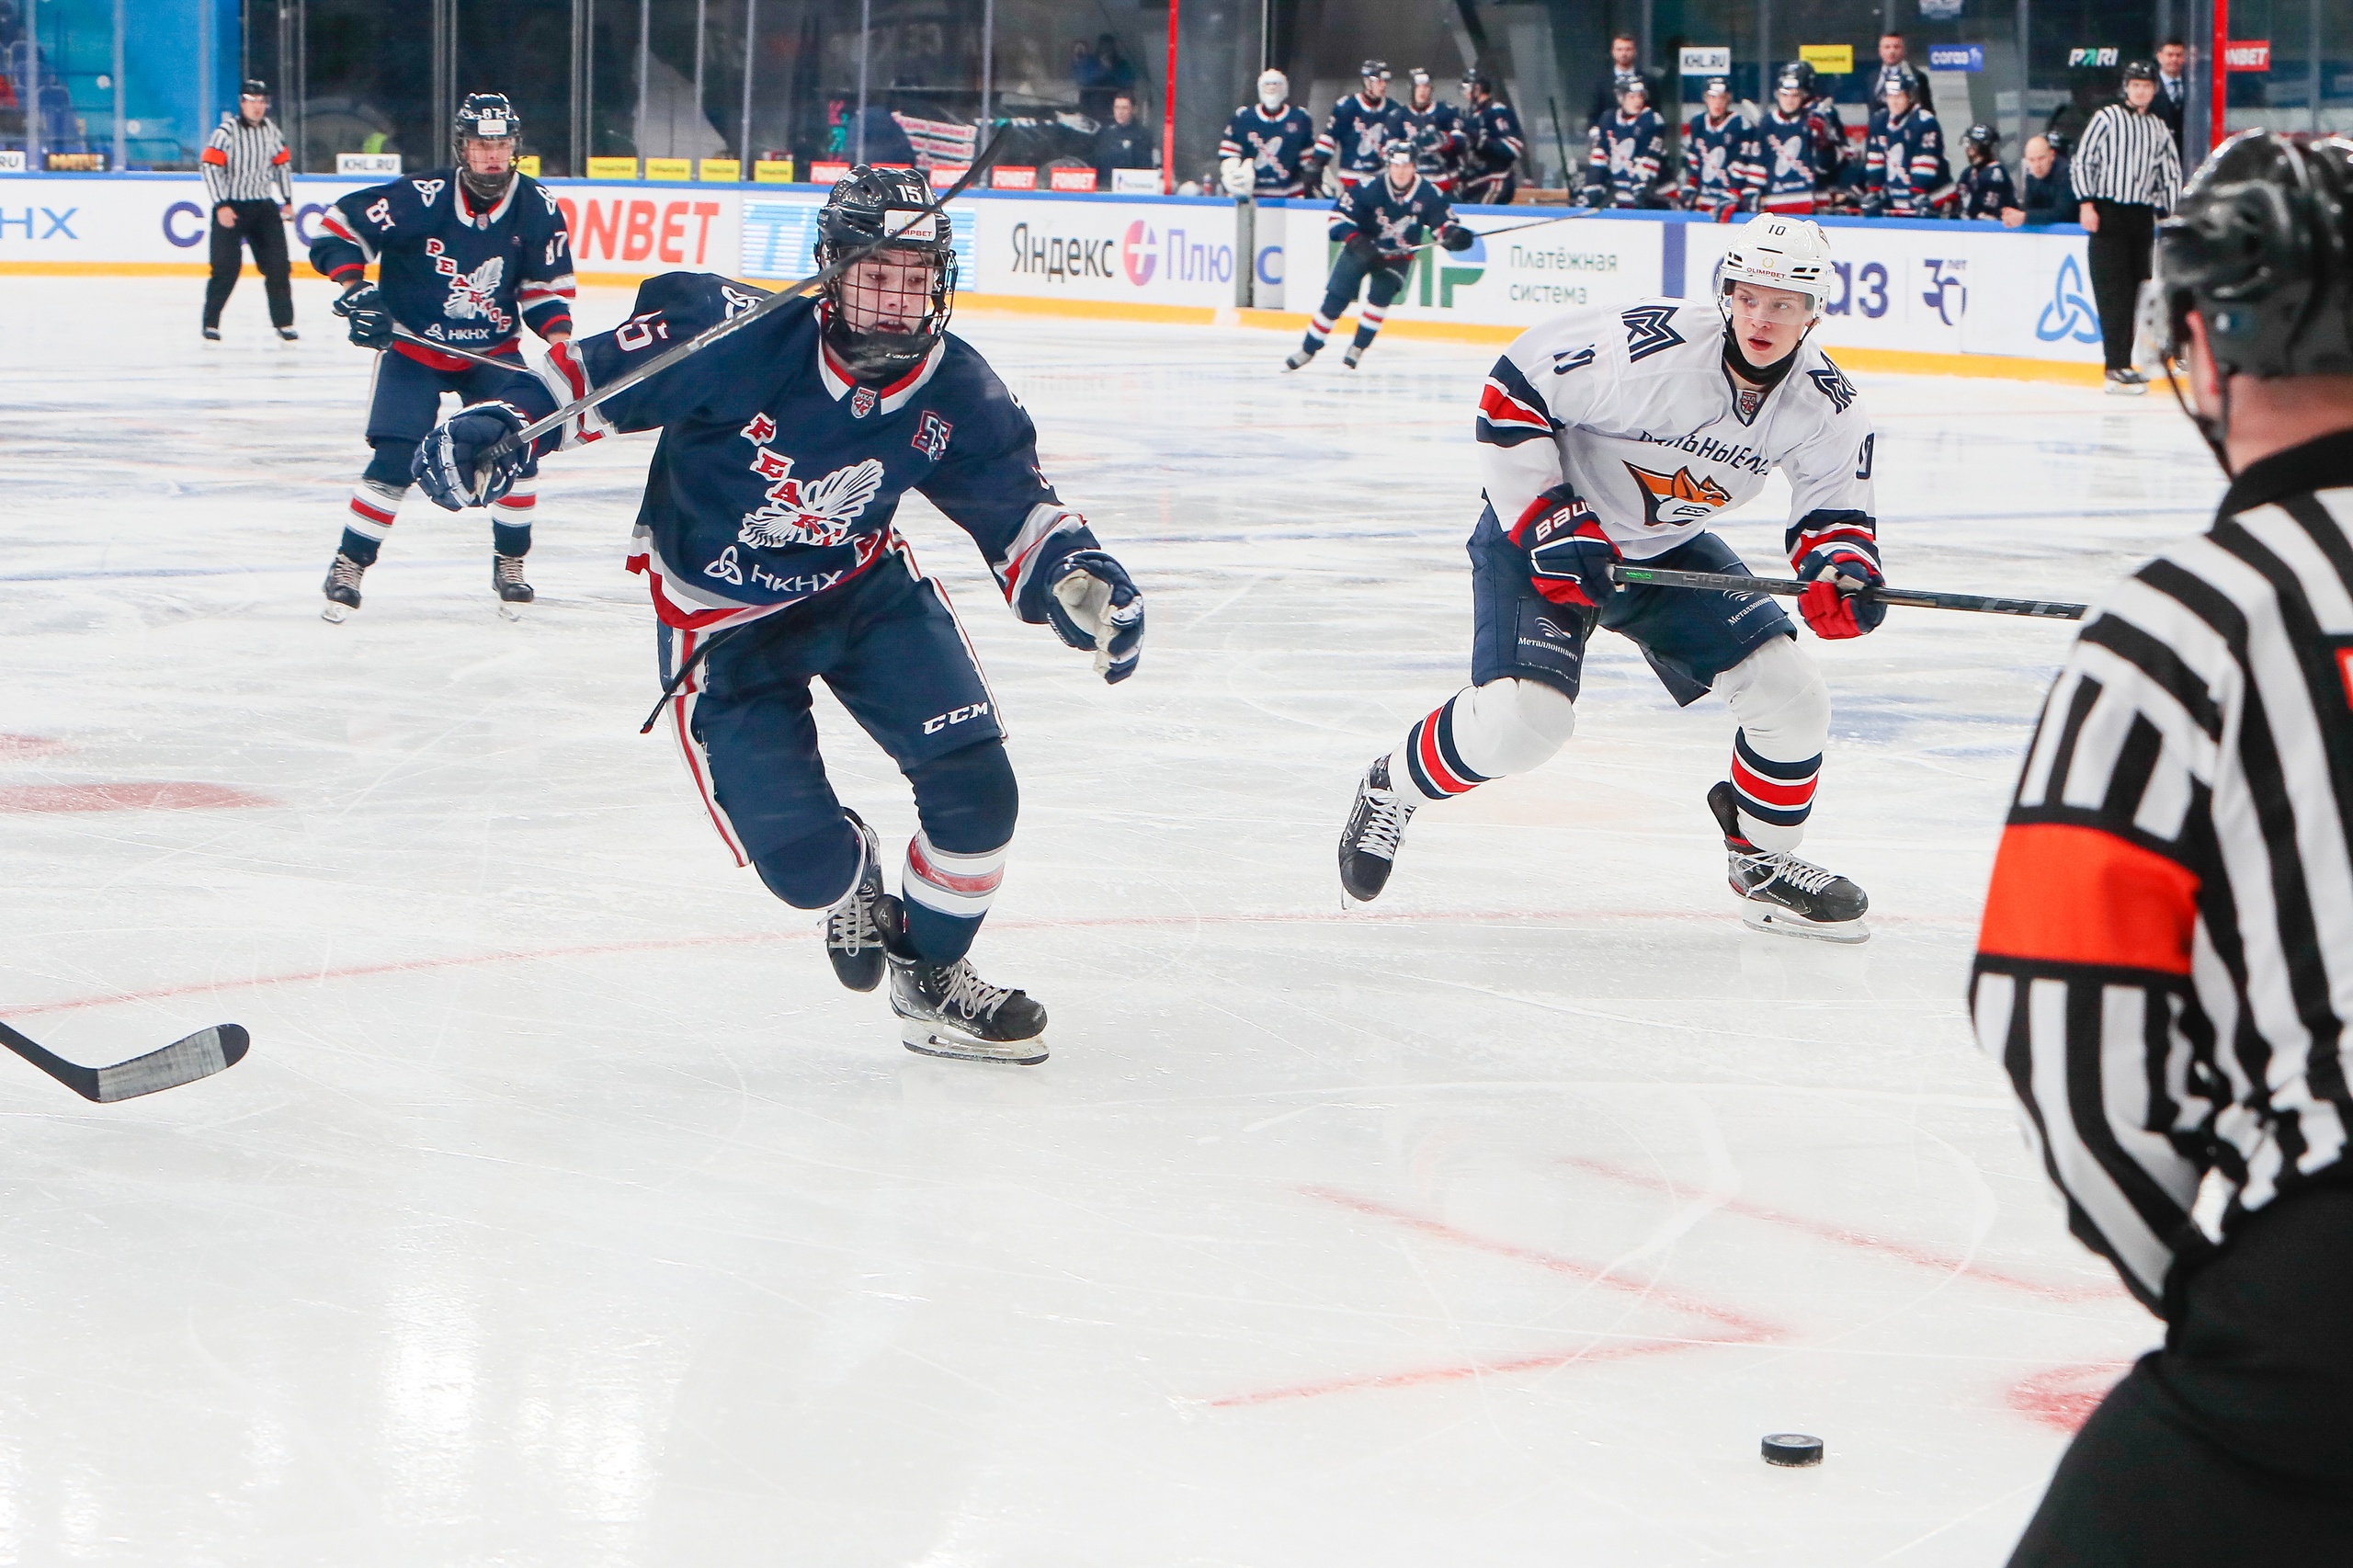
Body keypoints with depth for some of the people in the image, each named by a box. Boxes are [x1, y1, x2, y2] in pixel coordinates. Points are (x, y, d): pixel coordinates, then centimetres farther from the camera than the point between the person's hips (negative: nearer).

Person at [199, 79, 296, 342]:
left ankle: (284, 322, 9)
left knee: (277, 264, 1)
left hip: (263, 205, 5)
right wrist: (221, 206, -21)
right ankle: (210, 323, 1)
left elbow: (282, 163, 18)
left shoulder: (271, 130, 6)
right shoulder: (227, 132, -13)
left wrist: (287, 200, 15)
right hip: (230, 207, -5)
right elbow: (211, 167, -16)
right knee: (226, 267, -9)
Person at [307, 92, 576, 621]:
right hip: (412, 346, -3)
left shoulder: (538, 208, -10)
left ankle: (509, 564, 10)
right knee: (396, 460, -14)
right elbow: (339, 227, -16)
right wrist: (356, 291, -27)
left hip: (493, 352, 3)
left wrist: (559, 336, -15)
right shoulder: (420, 198, -22)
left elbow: (546, 284, 2)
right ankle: (348, 566, 2)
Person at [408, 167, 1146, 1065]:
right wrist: (501, 424, -27)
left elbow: (1014, 509, -5)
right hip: (720, 620, -4)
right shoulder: (738, 336, -28)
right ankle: (851, 874, 30)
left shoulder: (955, 393, -14)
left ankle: (931, 977, 18)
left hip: (865, 587, 4)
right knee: (804, 863, -12)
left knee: (975, 787, -11)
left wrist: (1079, 580, -24)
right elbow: (601, 374, -16)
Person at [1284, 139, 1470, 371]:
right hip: (1361, 247, -1)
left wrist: (1454, 235, -35)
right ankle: (1307, 349, 10)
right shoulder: (1369, 189, -22)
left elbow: (1444, 222, -12)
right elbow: (1340, 216, -18)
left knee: (1380, 297, -20)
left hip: (1397, 256, 1)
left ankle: (1358, 348, -3)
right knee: (1335, 299, -3)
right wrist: (1357, 242, -30)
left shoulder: (1429, 194, -16)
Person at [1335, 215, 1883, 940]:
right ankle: (1393, 787, 7)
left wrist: (1841, 568, -23)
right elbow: (1514, 386, -22)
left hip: (1669, 548, 6)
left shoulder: (1827, 407, -13)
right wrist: (1550, 522, -25)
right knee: (1523, 717, -24)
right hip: (1540, 528, -6)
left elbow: (1836, 504, 1)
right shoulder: (1646, 345, -31)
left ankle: (1765, 861, 19)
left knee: (1791, 694, -6)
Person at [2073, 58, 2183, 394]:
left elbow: (2170, 175, 18)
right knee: (2114, 292, -11)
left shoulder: (2159, 130, 15)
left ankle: (2121, 365, 5)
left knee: (2136, 291, 1)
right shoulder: (2107, 119, 1)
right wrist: (2086, 202, -11)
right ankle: (2117, 368, -13)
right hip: (2107, 215, -5)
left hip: (2142, 218, 5)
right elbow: (2082, 161, -2)